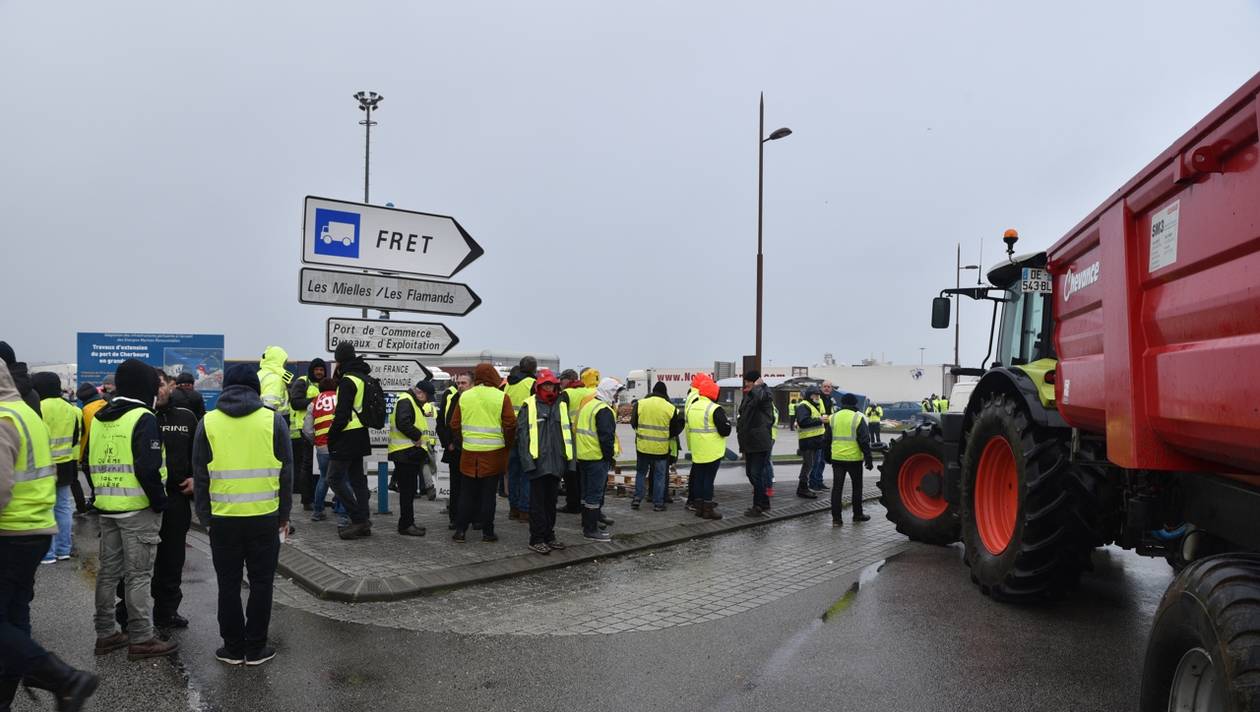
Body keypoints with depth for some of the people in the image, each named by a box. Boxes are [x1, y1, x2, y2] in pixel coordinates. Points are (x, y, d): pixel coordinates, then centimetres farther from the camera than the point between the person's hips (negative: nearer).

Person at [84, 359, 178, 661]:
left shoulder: (99, 419, 12)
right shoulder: (143, 418, -14)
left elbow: (90, 463, 16)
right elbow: (148, 469, -21)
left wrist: (103, 492, 20)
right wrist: (160, 502, -12)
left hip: (107, 507, 8)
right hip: (137, 508, -8)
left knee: (108, 570, 15)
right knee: (138, 574, -2)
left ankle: (106, 634, 24)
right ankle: (141, 639, 4)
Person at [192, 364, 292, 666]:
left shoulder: (208, 422, 1)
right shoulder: (273, 420, -2)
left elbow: (200, 475, 4)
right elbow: (286, 472, 1)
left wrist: (204, 516, 13)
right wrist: (284, 514, 11)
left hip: (223, 517, 1)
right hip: (265, 517, -1)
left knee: (229, 584, 12)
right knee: (261, 582, 9)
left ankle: (233, 647, 19)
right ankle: (256, 648, 15)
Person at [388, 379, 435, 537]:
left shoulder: (414, 403, 21)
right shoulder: (405, 401, -14)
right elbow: (403, 423, -28)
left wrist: (425, 440, 12)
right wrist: (418, 436, -17)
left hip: (411, 453, 10)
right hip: (405, 453, -10)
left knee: (409, 489, 14)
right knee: (407, 490, -6)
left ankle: (407, 523, 21)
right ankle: (406, 525, -1)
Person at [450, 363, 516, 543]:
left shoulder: (464, 397, 2)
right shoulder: (501, 397, -7)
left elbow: (454, 425, 6)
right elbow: (510, 425, -8)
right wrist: (507, 446, 7)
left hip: (469, 453, 2)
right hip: (493, 454, -2)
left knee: (467, 493, 11)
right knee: (488, 494, 6)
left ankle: (460, 530, 12)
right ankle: (487, 532, 10)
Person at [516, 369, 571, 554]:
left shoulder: (562, 405, 11)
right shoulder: (529, 405, -3)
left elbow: (568, 433, 14)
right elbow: (521, 434, -7)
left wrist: (569, 458, 9)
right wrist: (527, 460, -15)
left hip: (556, 462, 5)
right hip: (538, 463, -5)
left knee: (551, 501, 14)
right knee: (538, 502, 1)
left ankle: (549, 535, 25)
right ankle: (536, 539, 9)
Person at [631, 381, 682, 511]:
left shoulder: (640, 404, -6)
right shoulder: (671, 408, -8)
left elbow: (633, 423, 3)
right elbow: (676, 429, -1)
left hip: (643, 446, 1)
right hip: (661, 448, -1)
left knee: (641, 473, 19)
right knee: (660, 476, 11)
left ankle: (637, 499, 17)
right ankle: (658, 504, 13)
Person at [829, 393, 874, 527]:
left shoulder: (833, 417, 5)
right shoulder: (858, 418, -7)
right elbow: (864, 441, -8)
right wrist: (868, 459, -3)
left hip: (837, 458, 3)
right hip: (854, 459, -3)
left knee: (837, 487, 5)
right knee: (857, 487, 14)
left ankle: (836, 518, 2)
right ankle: (857, 514, 23)